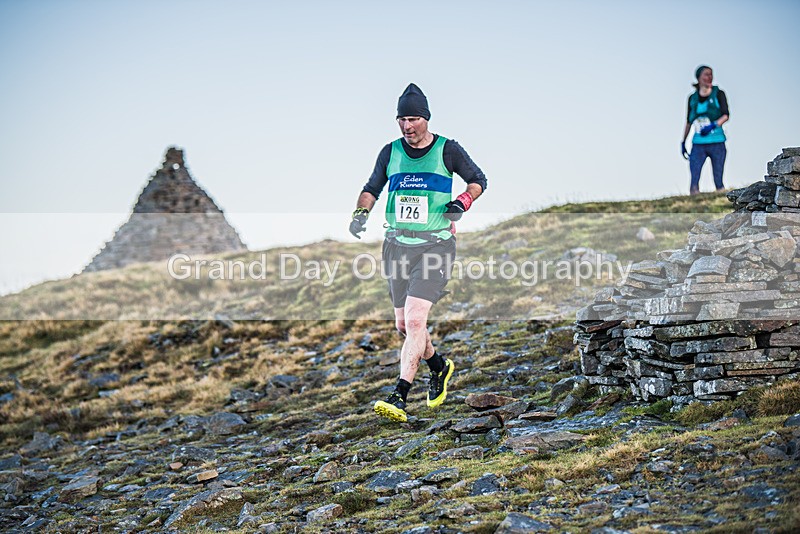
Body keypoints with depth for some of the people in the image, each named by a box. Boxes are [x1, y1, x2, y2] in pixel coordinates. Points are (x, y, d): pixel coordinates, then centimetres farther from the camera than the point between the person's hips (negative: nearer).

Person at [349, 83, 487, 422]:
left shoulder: (447, 150, -1)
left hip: (435, 246, -5)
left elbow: (478, 180, 11)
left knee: (415, 320, -17)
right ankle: (439, 367, 38)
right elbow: (372, 188, 20)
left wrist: (462, 202, -7)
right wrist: (361, 212, 1)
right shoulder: (391, 152, 8)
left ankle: (399, 397, -18)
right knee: (403, 326, 9)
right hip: (397, 246, 5)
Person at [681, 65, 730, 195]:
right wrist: (683, 142, 17)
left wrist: (713, 125, -23)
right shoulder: (693, 98, 10)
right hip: (698, 144, 2)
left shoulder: (718, 94, 3)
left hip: (717, 142, -2)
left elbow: (726, 115, -7)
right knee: (694, 179, -11)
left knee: (718, 181, -2)